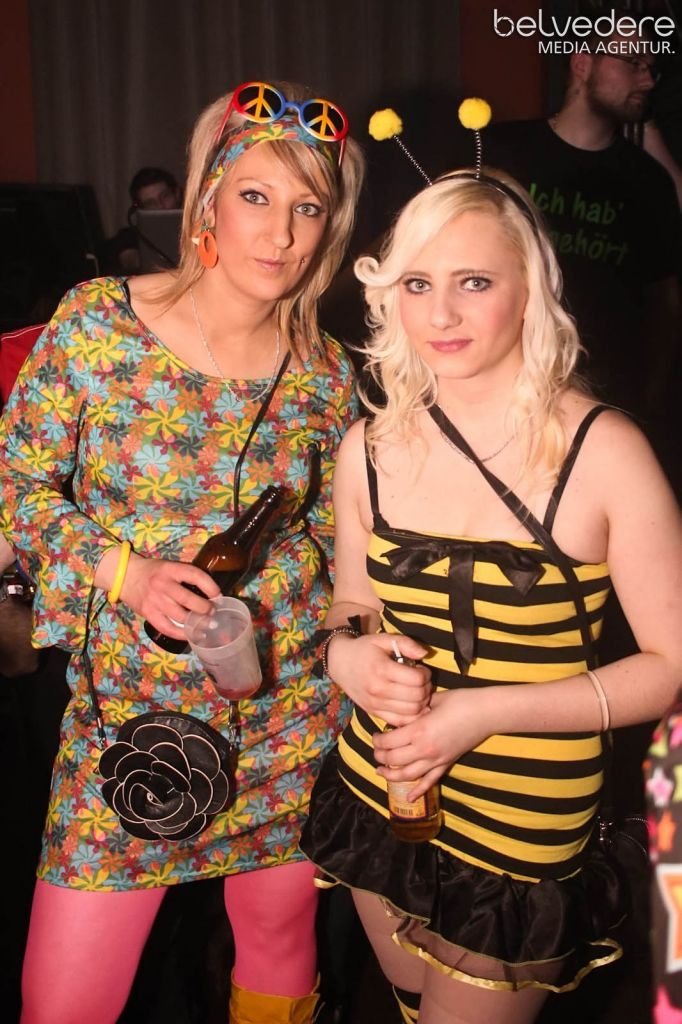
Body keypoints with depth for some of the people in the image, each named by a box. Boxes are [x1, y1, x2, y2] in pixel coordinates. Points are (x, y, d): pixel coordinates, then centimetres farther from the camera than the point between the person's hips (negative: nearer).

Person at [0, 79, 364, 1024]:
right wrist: (121, 569, -17)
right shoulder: (97, 322, -9)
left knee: (282, 948, 20)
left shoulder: (328, 376, -4)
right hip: (126, 709, -1)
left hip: (287, 721, 2)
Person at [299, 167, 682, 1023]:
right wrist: (347, 654, -14)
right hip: (378, 801, 4)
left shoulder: (601, 450, -17)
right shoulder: (370, 446, -5)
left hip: (525, 832, -4)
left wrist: (489, 709, -22)